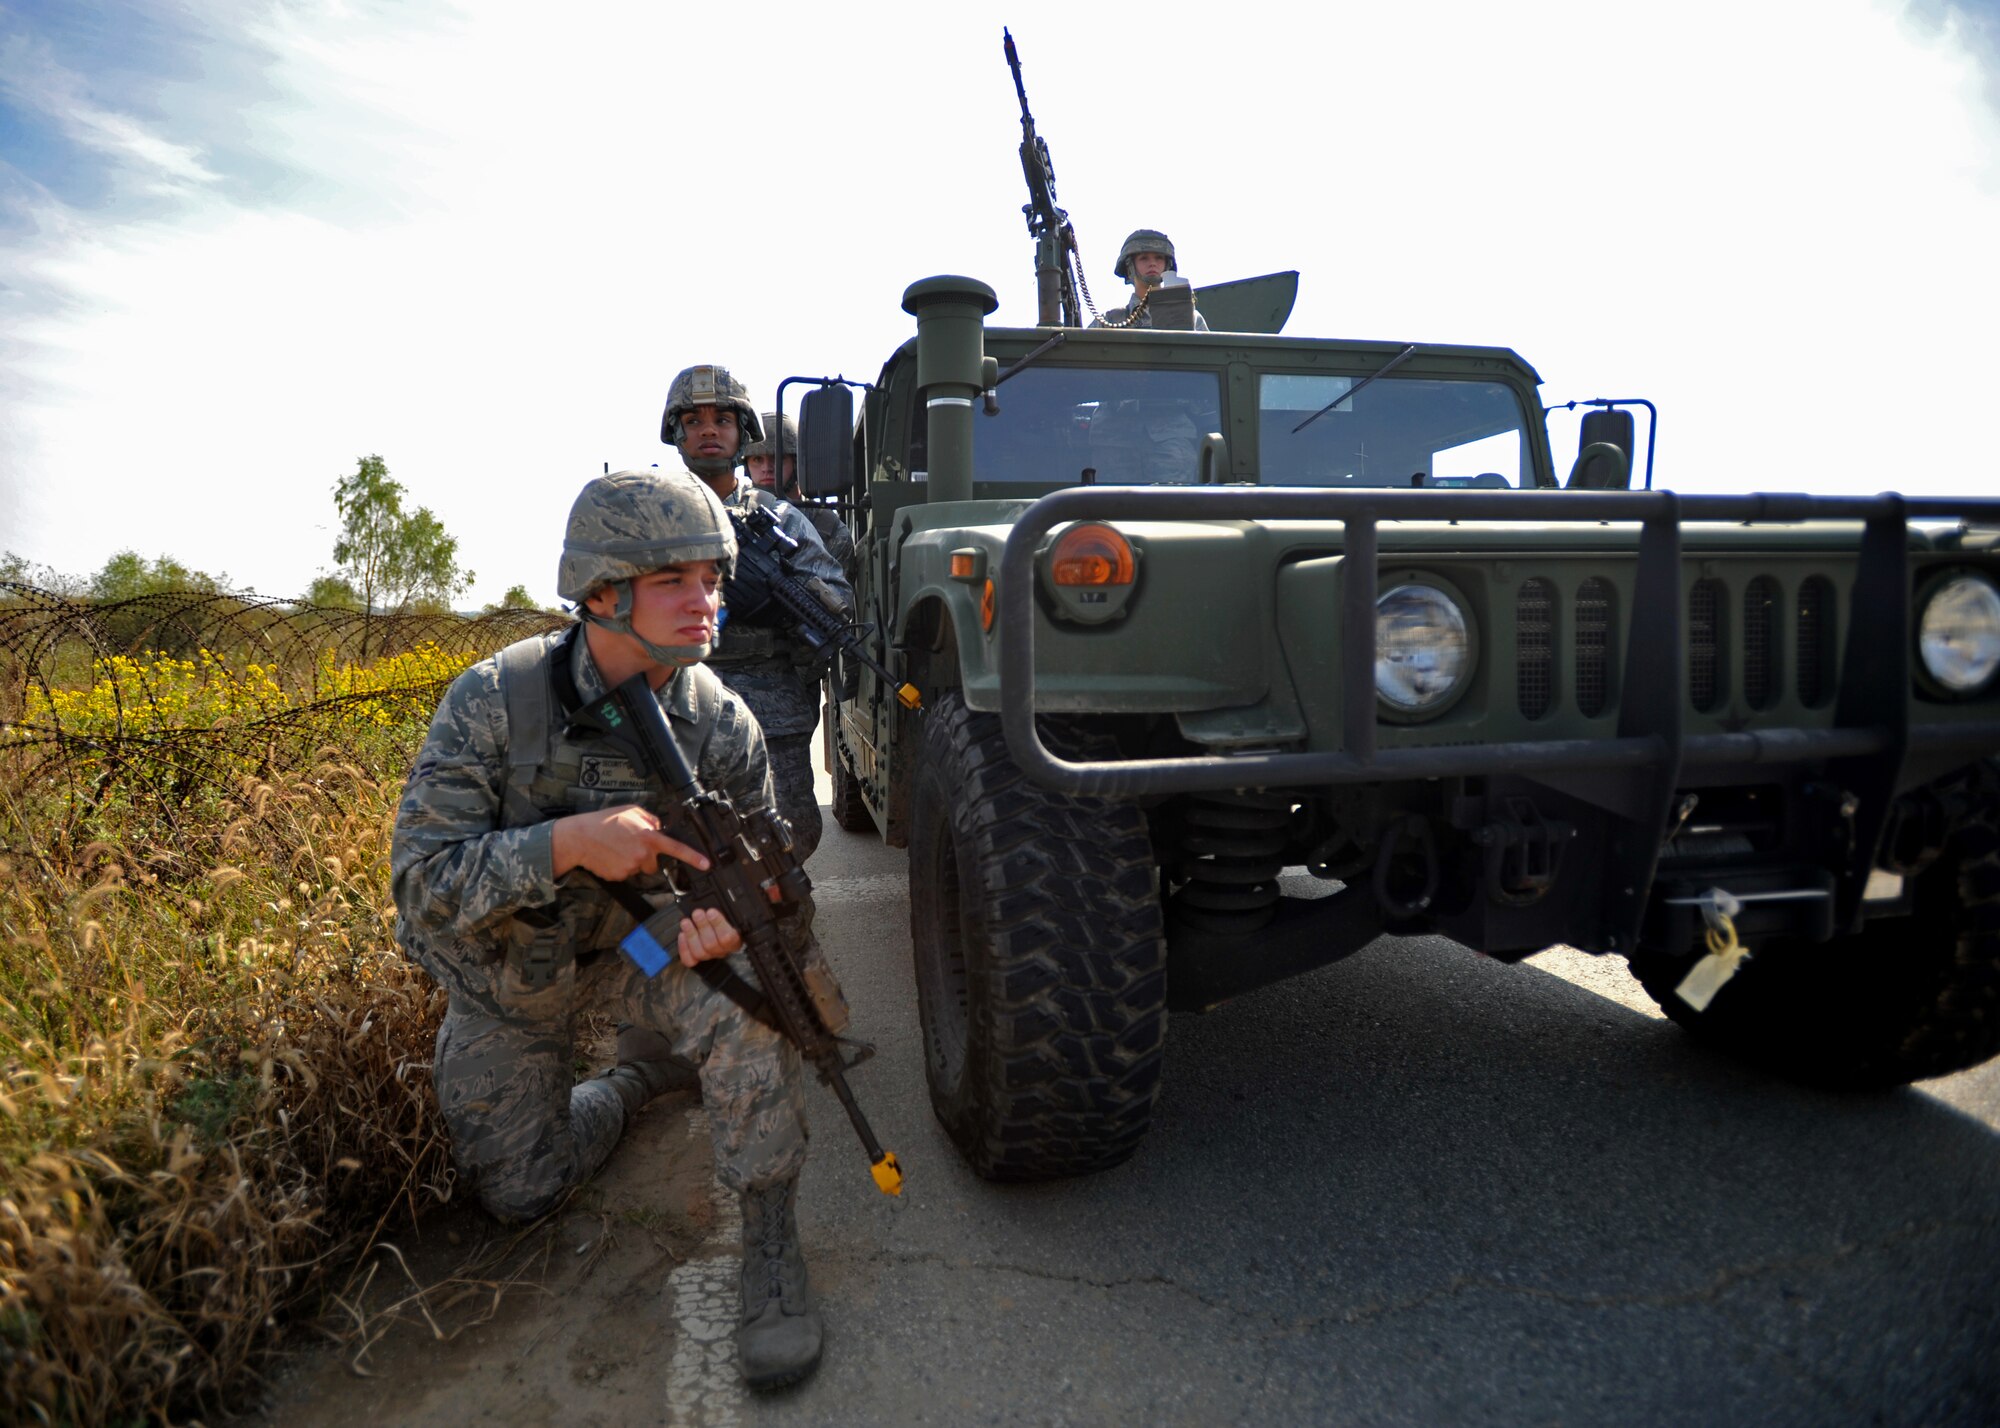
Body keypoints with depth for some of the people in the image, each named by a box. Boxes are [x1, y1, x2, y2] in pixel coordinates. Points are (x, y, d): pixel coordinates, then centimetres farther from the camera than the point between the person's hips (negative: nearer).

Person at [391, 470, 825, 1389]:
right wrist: (567, 842, -44)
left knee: (747, 997, -31)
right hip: (508, 973, 0)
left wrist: (732, 919, -34)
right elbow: (420, 884, -27)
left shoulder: (720, 726, -21)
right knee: (519, 1193, 9)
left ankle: (771, 1245, -13)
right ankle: (639, 1077, 36)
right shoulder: (494, 700, -27)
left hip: (630, 940, 0)